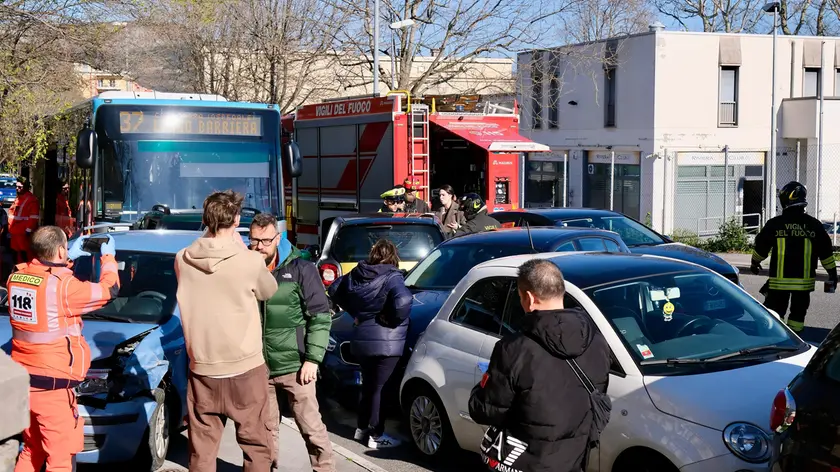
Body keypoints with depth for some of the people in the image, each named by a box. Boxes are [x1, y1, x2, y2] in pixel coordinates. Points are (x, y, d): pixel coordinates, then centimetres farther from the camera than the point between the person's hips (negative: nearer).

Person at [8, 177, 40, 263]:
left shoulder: (32, 200, -13)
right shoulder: (17, 198, 16)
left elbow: (34, 217, -19)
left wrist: (28, 230, -21)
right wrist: (10, 228, 19)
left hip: (24, 233, -9)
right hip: (15, 232, 9)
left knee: (26, 254, -5)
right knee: (16, 253, 16)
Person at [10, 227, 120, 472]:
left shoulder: (16, 277, 1)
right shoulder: (63, 285, -19)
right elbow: (109, 289, -7)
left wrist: (70, 258, 22)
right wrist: (108, 257, 10)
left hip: (21, 381, 8)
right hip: (52, 386, -8)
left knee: (32, 450, 23)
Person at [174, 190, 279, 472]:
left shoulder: (182, 260, -5)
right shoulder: (250, 261, -15)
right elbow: (269, 291, 4)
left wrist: (211, 237, 10)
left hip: (202, 371, 3)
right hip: (246, 369, -3)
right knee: (256, 445, 11)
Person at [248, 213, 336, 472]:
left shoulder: (300, 269, -6)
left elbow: (320, 316, -6)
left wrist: (313, 358, -12)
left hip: (294, 365, -3)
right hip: (258, 367, 3)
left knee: (311, 426, 3)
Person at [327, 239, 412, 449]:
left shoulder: (356, 274, 5)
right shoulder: (392, 277, -15)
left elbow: (334, 290, 18)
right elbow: (403, 301, -32)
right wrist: (394, 319, -14)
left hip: (361, 338, 6)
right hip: (386, 341, -6)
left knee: (368, 384, 21)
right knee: (377, 387, 2)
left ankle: (362, 428, 31)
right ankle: (376, 436, 10)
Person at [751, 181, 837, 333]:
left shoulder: (774, 224, -6)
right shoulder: (814, 225, -2)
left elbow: (761, 247, 5)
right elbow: (826, 252, 4)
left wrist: (755, 263, 24)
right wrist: (832, 274, 15)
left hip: (779, 280, -1)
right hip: (804, 280, 1)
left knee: (774, 314, 7)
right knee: (798, 313, 12)